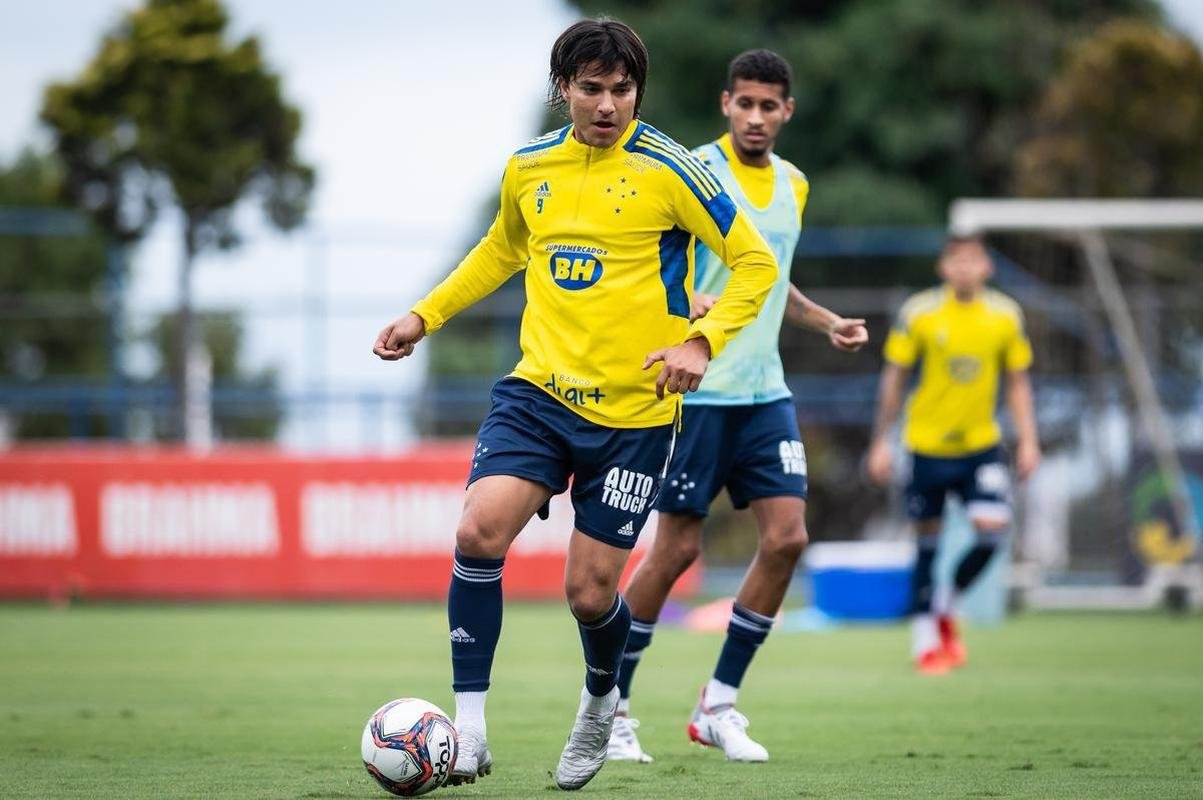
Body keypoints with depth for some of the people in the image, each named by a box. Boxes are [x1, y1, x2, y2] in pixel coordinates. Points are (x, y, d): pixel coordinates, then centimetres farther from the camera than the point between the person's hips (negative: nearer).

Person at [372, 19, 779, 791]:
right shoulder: (529, 168, 6)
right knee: (479, 530, -21)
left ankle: (601, 700, 35)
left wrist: (702, 341, -20)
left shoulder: (667, 169, -9)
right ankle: (470, 724, -11)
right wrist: (426, 315, 20)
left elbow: (756, 263, -6)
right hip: (539, 388, 3)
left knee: (590, 592, 0)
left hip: (633, 411, -3)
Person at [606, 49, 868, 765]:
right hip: (696, 390, -6)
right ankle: (610, 710, 10)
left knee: (787, 538, -5)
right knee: (678, 549, -4)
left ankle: (718, 706, 7)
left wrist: (828, 322, 13)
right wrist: (686, 301, -30)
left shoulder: (794, 186, 13)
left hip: (765, 391, 6)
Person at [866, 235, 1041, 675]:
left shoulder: (1005, 315, 1)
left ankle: (947, 607, 12)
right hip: (927, 444, -2)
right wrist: (881, 442, -1)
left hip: (981, 445, 2)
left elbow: (1017, 381, 9)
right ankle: (924, 638, 17)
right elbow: (894, 378, 0)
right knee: (928, 539, 3)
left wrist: (1028, 441, 2)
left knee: (992, 527, -14)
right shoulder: (918, 313, -6)